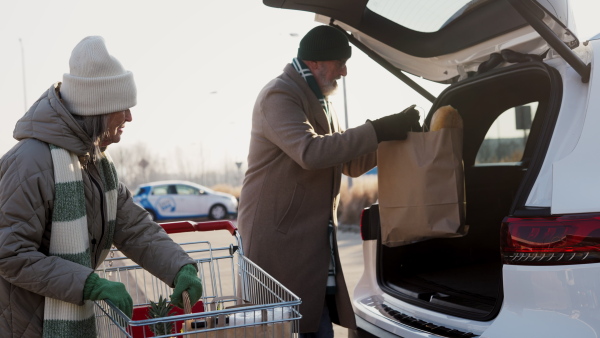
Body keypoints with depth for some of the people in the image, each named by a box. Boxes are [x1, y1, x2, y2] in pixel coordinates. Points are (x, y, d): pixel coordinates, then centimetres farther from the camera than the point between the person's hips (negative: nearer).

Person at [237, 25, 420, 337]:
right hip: (278, 238, -9)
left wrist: (392, 136, 3)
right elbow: (311, 152, -28)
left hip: (314, 241, 9)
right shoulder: (279, 95, -12)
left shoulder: (320, 102, 18)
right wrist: (377, 131, -25)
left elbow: (350, 164, 19)